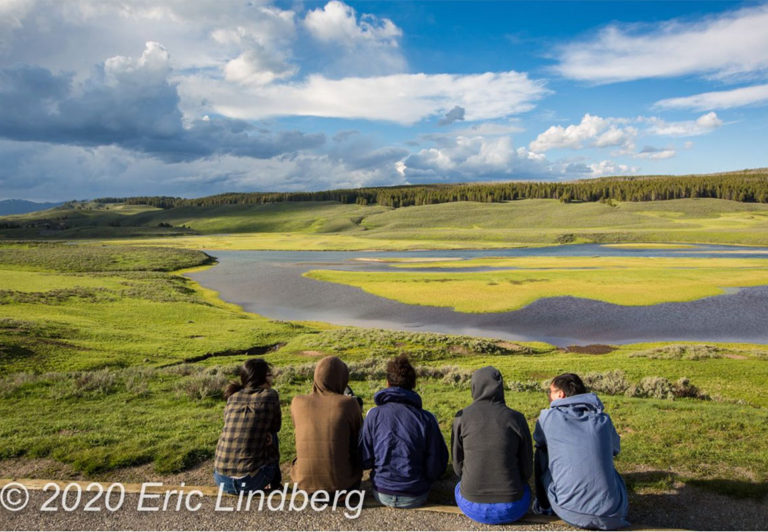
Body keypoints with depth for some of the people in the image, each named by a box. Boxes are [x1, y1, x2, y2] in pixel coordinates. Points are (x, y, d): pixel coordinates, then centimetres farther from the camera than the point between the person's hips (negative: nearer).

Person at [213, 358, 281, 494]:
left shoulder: (232, 398, 6)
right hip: (250, 483, -4)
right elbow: (276, 427, 11)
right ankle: (276, 485, 32)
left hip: (221, 479, 5)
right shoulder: (270, 396, -5)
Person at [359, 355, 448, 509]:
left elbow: (365, 461, -8)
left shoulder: (373, 415, -14)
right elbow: (437, 466, -11)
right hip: (416, 498, -1)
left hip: (382, 494, 1)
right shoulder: (426, 419, -17)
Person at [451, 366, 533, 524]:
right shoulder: (516, 418, -6)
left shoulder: (462, 417, -5)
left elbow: (458, 464, 3)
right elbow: (527, 468, 3)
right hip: (512, 509, 1)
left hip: (471, 507, 0)